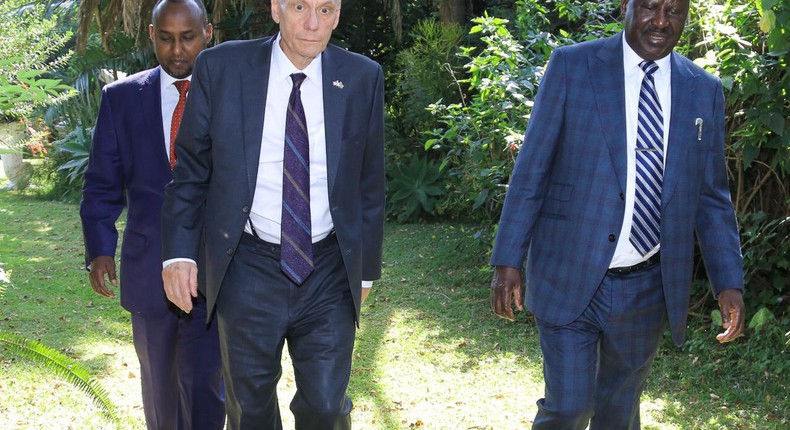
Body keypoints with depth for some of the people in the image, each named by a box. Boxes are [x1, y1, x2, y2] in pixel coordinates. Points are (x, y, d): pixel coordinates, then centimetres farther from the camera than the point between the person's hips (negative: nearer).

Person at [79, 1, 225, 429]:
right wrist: (99, 248, -8)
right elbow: (102, 183, 4)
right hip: (149, 269, 2)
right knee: (159, 385, 17)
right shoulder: (121, 98, 3)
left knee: (203, 382, -7)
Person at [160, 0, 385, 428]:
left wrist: (366, 267, 10)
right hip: (249, 269, 0)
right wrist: (179, 251, -7)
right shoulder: (221, 67, -4)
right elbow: (190, 168, 1)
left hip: (329, 270, 0)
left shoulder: (363, 78, -1)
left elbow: (370, 182, 7)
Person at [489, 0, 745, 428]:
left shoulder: (705, 91, 5)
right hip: (570, 279, -3)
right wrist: (508, 260, -9)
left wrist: (729, 282, 0)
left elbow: (711, 197, 9)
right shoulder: (571, 66, -4)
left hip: (647, 289, 3)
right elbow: (530, 170, -4)